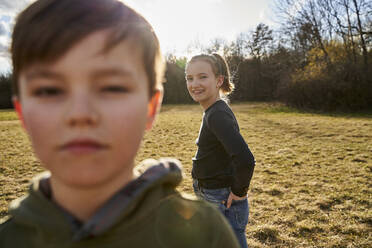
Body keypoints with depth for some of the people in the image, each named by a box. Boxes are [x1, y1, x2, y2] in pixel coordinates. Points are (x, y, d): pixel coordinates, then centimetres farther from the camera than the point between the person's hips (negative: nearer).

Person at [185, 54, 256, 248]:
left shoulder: (218, 115, -24)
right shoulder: (213, 112, 5)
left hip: (224, 205, -10)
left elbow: (245, 160, -36)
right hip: (211, 202, 10)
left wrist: (239, 192, -20)